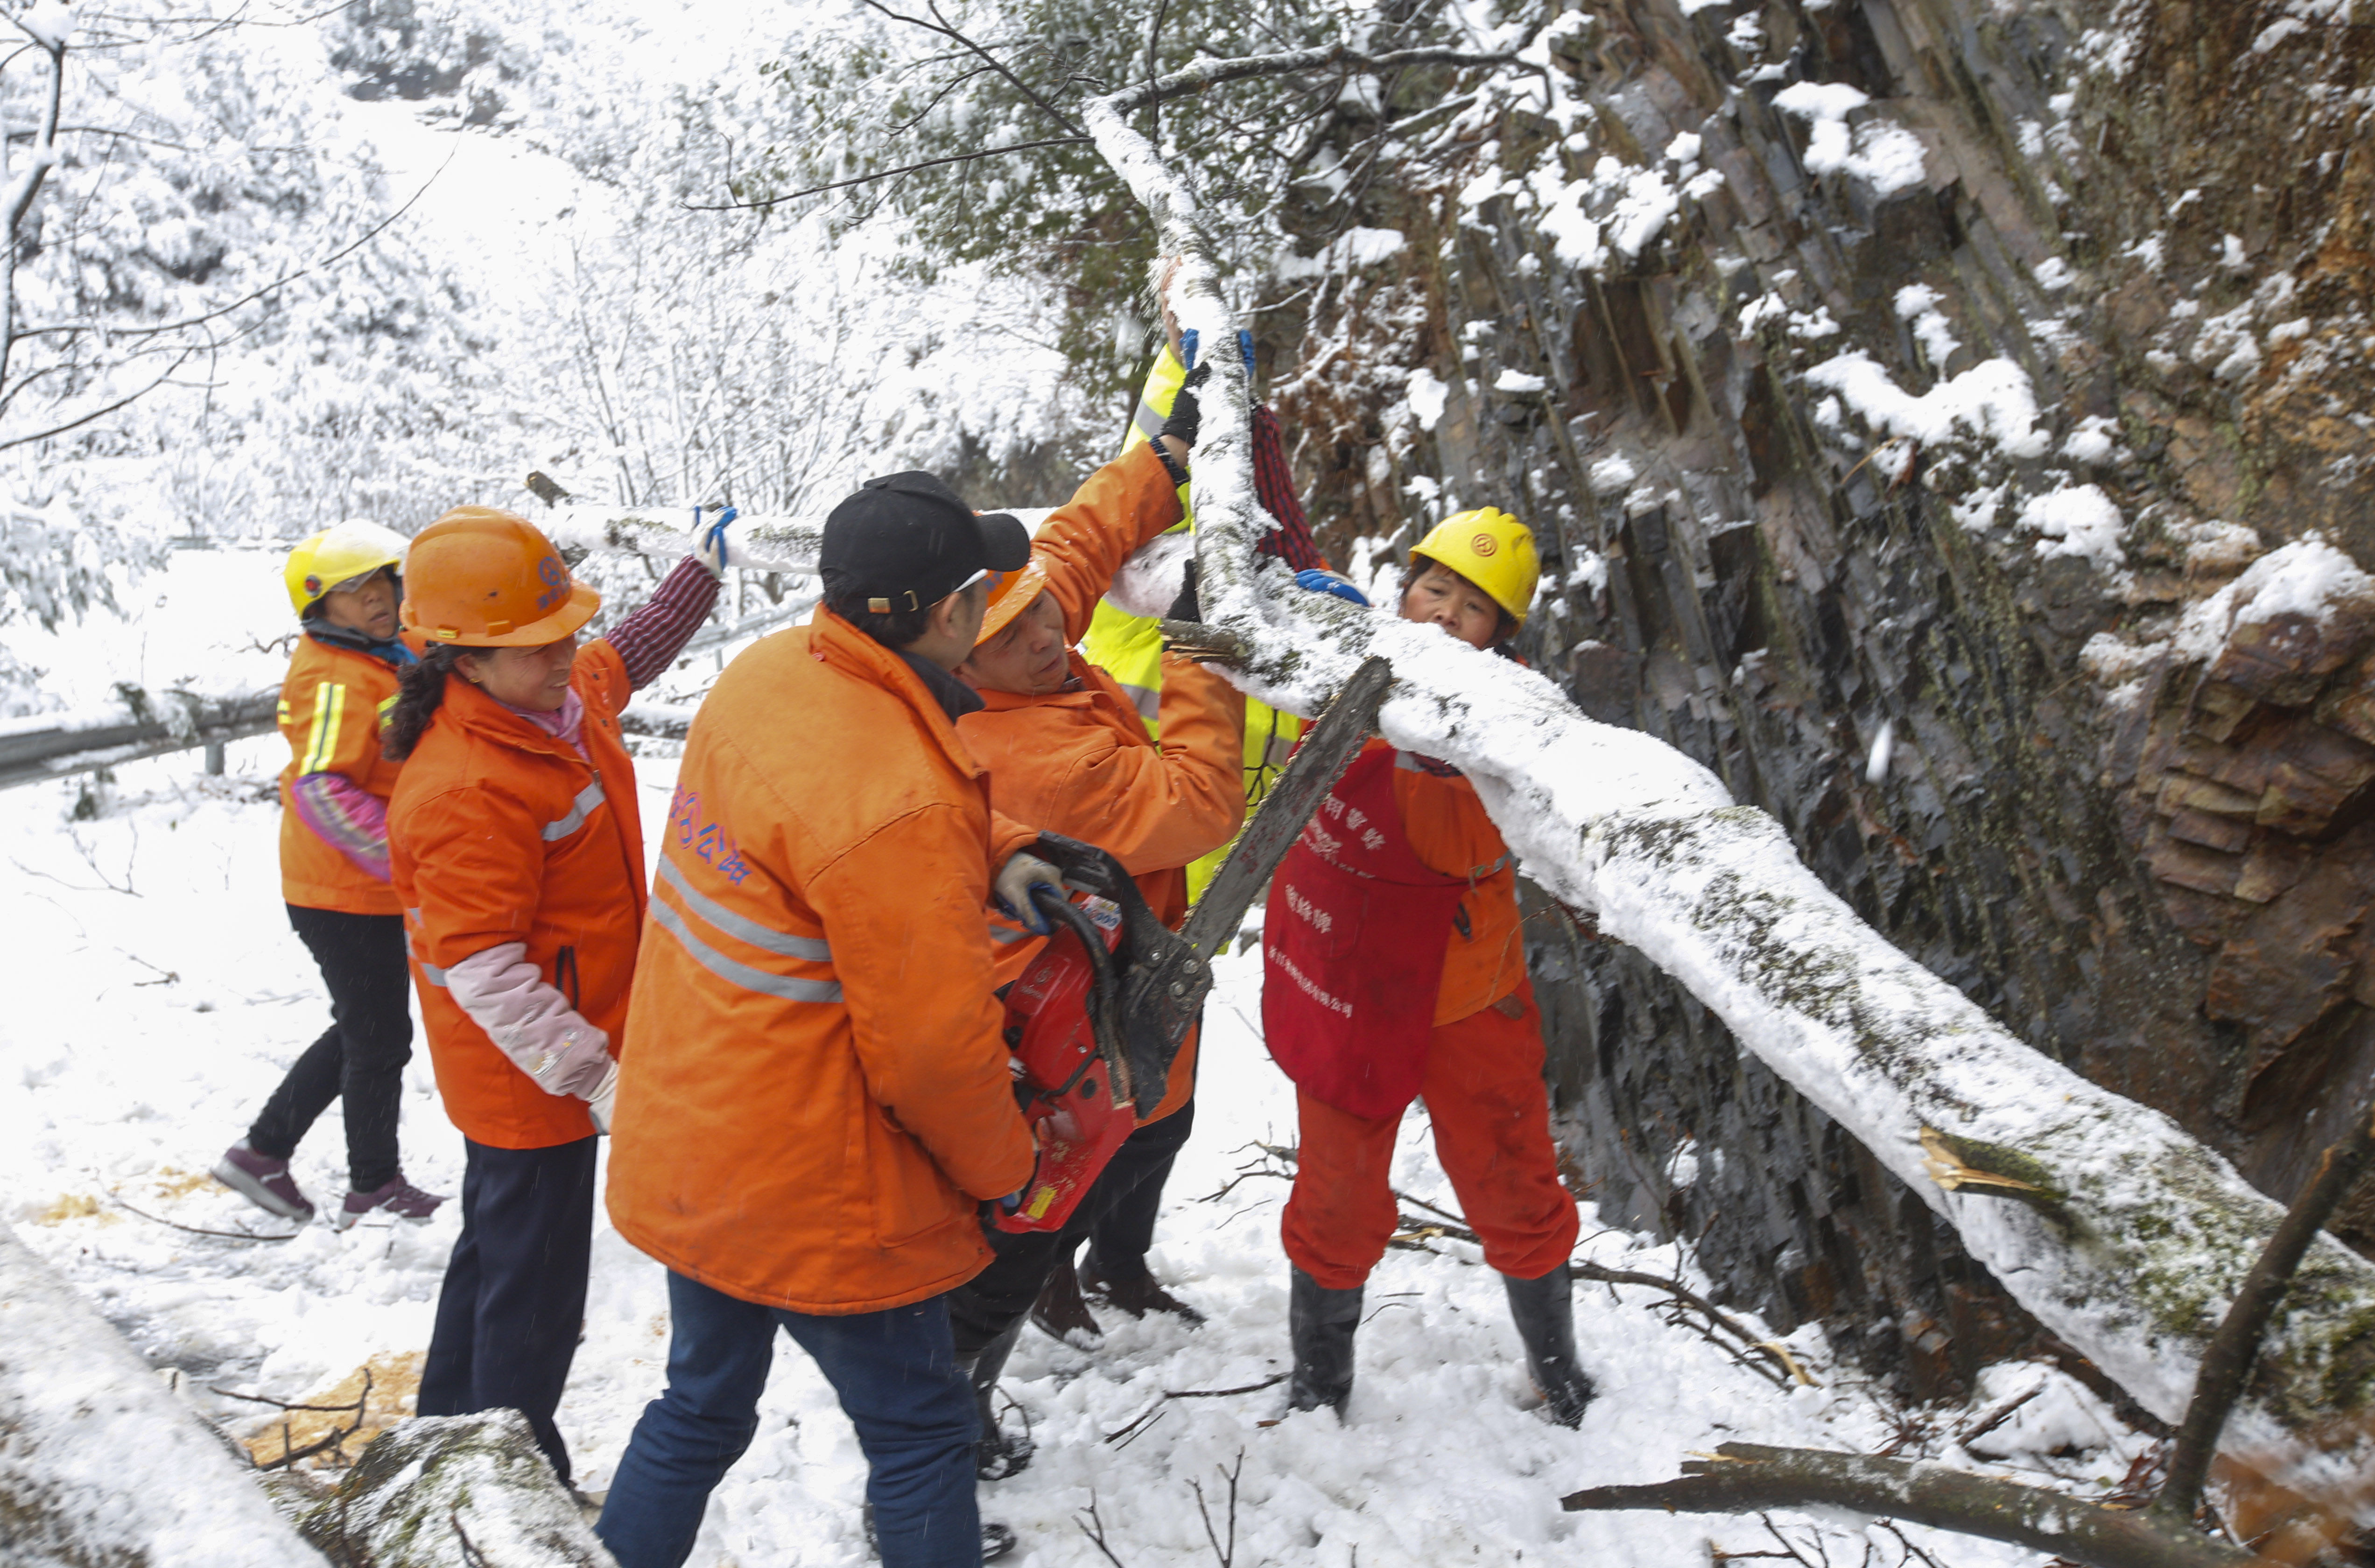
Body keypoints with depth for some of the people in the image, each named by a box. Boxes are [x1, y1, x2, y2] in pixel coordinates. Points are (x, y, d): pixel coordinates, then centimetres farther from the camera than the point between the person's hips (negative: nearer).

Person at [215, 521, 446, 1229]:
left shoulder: (381, 661, 10)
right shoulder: (337, 680, -22)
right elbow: (322, 791, -34)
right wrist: (403, 858, -40)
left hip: (362, 886, 10)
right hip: (348, 895, -10)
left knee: (362, 1032, 21)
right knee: (381, 1038, 5)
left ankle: (261, 1152, 32)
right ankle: (375, 1190, 22)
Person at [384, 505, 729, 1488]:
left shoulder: (568, 693, -1)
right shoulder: (463, 791, -30)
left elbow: (628, 655, 24)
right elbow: (483, 970, -30)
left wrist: (703, 572, 28)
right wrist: (592, 1075, -31)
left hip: (563, 1052, 10)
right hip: (527, 1076, -10)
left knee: (498, 1245, 26)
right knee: (535, 1288, 5)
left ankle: (453, 1434, 47)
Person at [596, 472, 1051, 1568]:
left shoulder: (769, 672, -5)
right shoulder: (900, 808, -30)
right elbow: (933, 1045, -23)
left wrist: (993, 858, -3)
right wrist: (1002, 1166, -4)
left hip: (683, 1142, 8)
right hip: (810, 1191, -8)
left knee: (702, 1406, 28)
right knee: (919, 1429, 14)